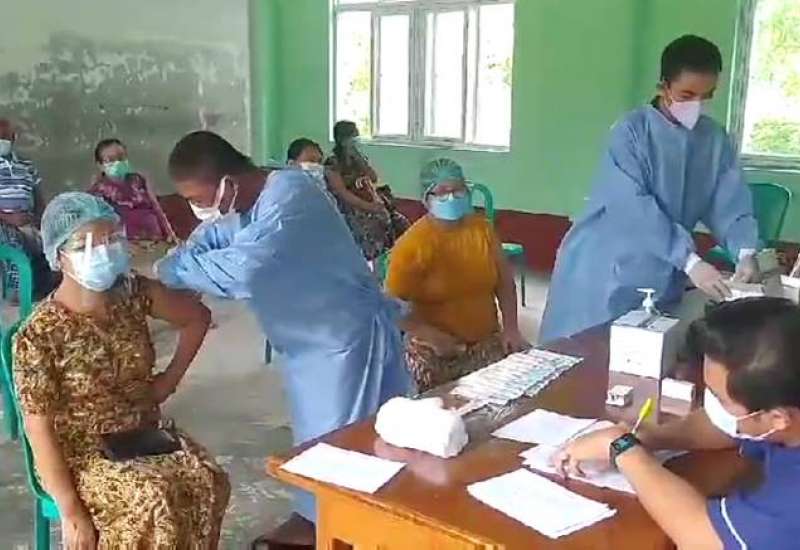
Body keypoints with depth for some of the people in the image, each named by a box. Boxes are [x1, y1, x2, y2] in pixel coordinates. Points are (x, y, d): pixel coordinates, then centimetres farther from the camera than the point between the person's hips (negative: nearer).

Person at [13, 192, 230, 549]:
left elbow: (197, 318, 12)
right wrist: (71, 511, -20)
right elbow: (38, 428, -17)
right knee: (152, 499, -30)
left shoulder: (134, 294, -6)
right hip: (80, 454, -4)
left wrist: (171, 379, 4)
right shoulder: (40, 333, -18)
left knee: (206, 480, -23)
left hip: (144, 433, 4)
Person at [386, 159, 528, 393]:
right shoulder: (412, 244, -13)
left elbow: (504, 280, 8)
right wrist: (433, 337, -21)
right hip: (434, 351, -4)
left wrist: (511, 328, -2)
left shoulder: (481, 228, 2)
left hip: (487, 342, 5)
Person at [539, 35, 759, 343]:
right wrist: (690, 261, -30)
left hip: (662, 278, 5)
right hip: (606, 272, -5)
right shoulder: (632, 131, -14)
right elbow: (635, 208, -24)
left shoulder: (716, 140, 3)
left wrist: (745, 251, -20)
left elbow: (730, 203, 0)